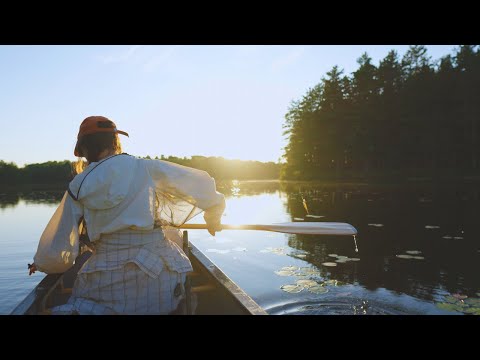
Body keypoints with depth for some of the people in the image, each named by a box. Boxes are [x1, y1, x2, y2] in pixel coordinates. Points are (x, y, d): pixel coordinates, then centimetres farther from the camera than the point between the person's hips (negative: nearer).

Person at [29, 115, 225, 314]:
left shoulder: (77, 188, 8)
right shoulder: (146, 168, 5)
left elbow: (55, 251, 11)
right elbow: (200, 184, 10)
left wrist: (41, 263, 35)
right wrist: (213, 218, 28)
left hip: (107, 283, 1)